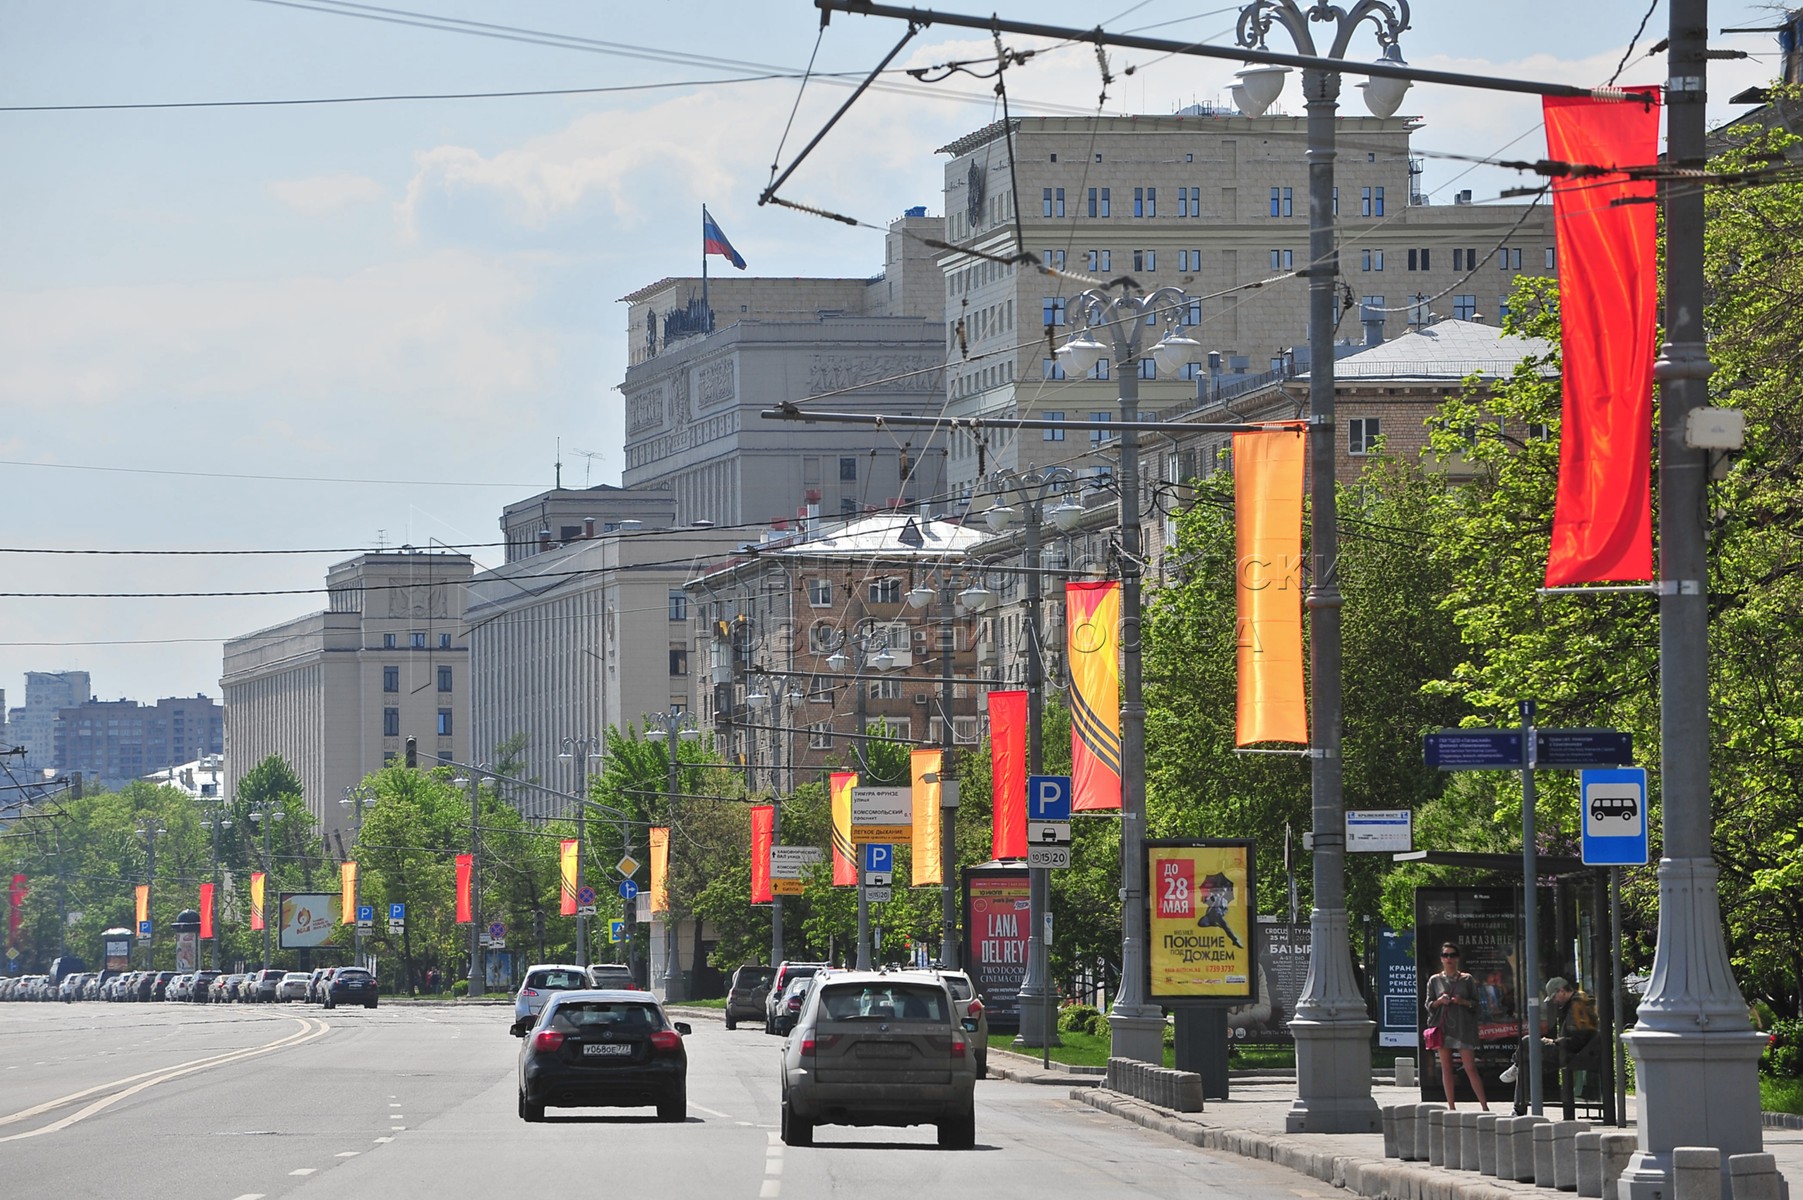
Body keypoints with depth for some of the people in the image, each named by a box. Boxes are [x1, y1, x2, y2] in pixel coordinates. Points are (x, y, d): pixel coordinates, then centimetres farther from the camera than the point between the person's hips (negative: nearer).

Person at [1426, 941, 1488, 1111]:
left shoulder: (1467, 980, 6)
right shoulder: (1435, 980, 9)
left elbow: (1476, 1003, 7)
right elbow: (1429, 1005, 10)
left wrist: (1463, 1002, -12)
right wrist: (1439, 1001, -10)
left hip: (1462, 1026, -2)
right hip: (1443, 1026, 2)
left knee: (1470, 1068, -7)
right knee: (1446, 1069, 2)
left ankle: (1484, 1106, -5)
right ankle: (1451, 1107, 6)